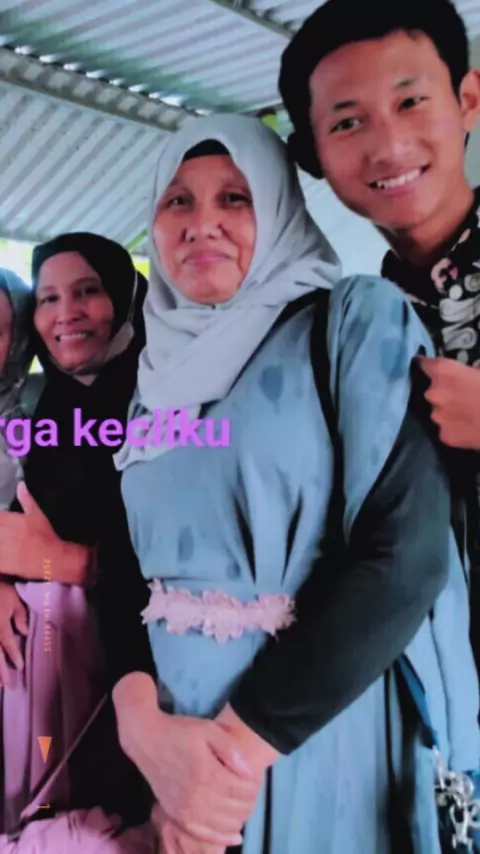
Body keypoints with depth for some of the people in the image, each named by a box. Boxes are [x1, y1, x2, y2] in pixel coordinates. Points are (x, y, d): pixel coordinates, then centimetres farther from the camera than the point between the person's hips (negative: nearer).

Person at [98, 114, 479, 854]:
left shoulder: (360, 320, -7)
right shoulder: (157, 379, 9)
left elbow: (406, 552, -17)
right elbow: (122, 568, 4)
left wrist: (241, 744, -17)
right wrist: (145, 723, -14)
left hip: (333, 740, -4)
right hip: (179, 753, 5)